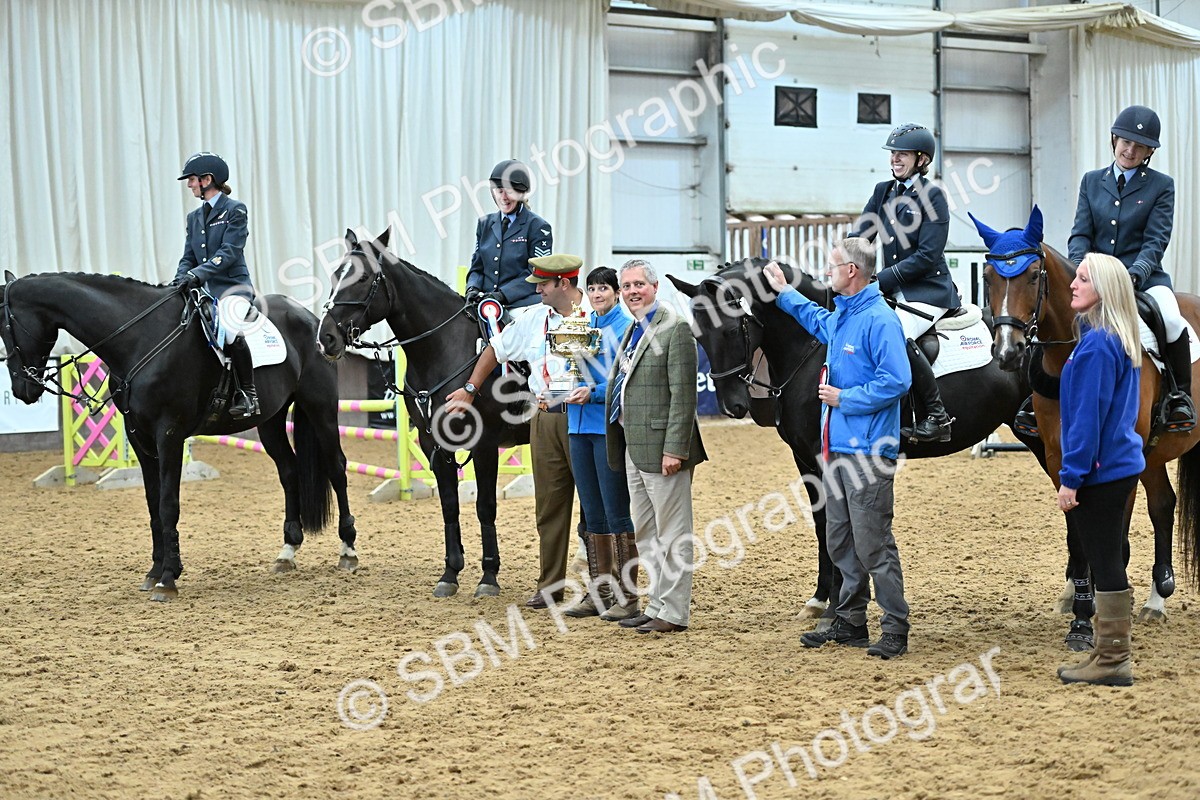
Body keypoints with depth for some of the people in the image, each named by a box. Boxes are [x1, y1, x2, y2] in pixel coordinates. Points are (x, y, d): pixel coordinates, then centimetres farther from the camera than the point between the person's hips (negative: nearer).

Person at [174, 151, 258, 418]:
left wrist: (198, 273, -26)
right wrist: (181, 278, -8)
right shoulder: (194, 218, 19)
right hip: (204, 289, 8)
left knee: (229, 330, -34)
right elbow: (189, 257, 15)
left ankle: (248, 395, -23)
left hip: (233, 286, -8)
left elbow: (229, 252, -15)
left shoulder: (235, 210, -3)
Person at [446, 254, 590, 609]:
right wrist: (470, 390, 19)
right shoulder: (534, 319, 10)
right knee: (549, 505, 9)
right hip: (545, 420, 5)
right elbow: (496, 350, 21)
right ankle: (550, 586, 16)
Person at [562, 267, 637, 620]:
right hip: (580, 426, 7)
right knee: (592, 513, 11)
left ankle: (627, 596, 3)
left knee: (616, 512, -4)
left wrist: (594, 393, -20)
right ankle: (600, 592, 19)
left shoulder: (626, 326, -6)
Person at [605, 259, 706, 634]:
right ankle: (657, 605, 24)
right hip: (633, 448, 10)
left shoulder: (674, 328, -12)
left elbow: (683, 394, -18)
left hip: (660, 447, -10)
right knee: (645, 533, 15)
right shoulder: (634, 329, 16)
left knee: (672, 533, -2)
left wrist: (674, 449, -21)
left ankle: (674, 612, 3)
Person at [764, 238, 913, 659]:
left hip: (866, 451, -10)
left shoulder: (879, 320, -15)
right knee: (839, 541, 14)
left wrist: (844, 398, -18)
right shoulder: (840, 317, 15)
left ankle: (896, 629, -2)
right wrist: (784, 291, 43)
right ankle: (850, 621, 23)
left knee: (872, 543, -8)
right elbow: (817, 321, 41)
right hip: (836, 447, 10)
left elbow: (896, 380, -24)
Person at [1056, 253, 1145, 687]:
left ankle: (1112, 661, 4)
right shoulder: (1119, 342, 11)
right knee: (1109, 563, 15)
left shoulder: (1097, 345, -18)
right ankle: (1111, 654, 23)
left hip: (1100, 471, -10)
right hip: (1119, 465, 10)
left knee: (1105, 565, -3)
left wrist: (1070, 477, -16)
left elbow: (1087, 418, -20)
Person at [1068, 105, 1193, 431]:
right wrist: (1079, 267, -15)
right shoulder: (1092, 181, 13)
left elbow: (1156, 241, -6)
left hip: (1144, 277, -3)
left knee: (1172, 321, -31)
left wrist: (1135, 274, -24)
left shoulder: (1161, 186, 4)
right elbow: (1081, 233, 6)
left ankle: (1180, 395, -12)